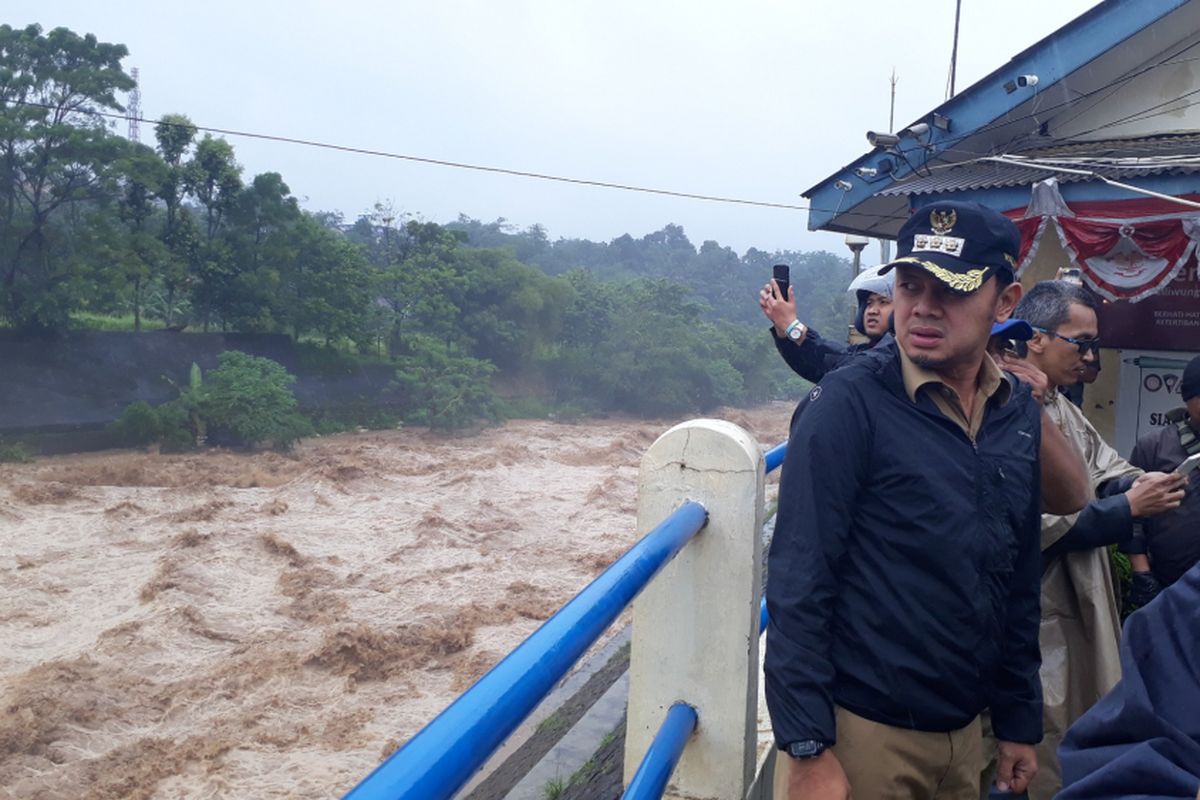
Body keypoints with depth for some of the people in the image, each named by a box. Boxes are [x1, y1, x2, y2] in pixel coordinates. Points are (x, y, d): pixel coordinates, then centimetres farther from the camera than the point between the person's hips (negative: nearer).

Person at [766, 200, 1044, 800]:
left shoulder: (1019, 413, 2)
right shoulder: (850, 403, -16)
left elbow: (1020, 585, 9)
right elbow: (798, 584, -18)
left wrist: (1020, 721, 12)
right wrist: (808, 750, -18)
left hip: (963, 731, 6)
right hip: (860, 729, -6)